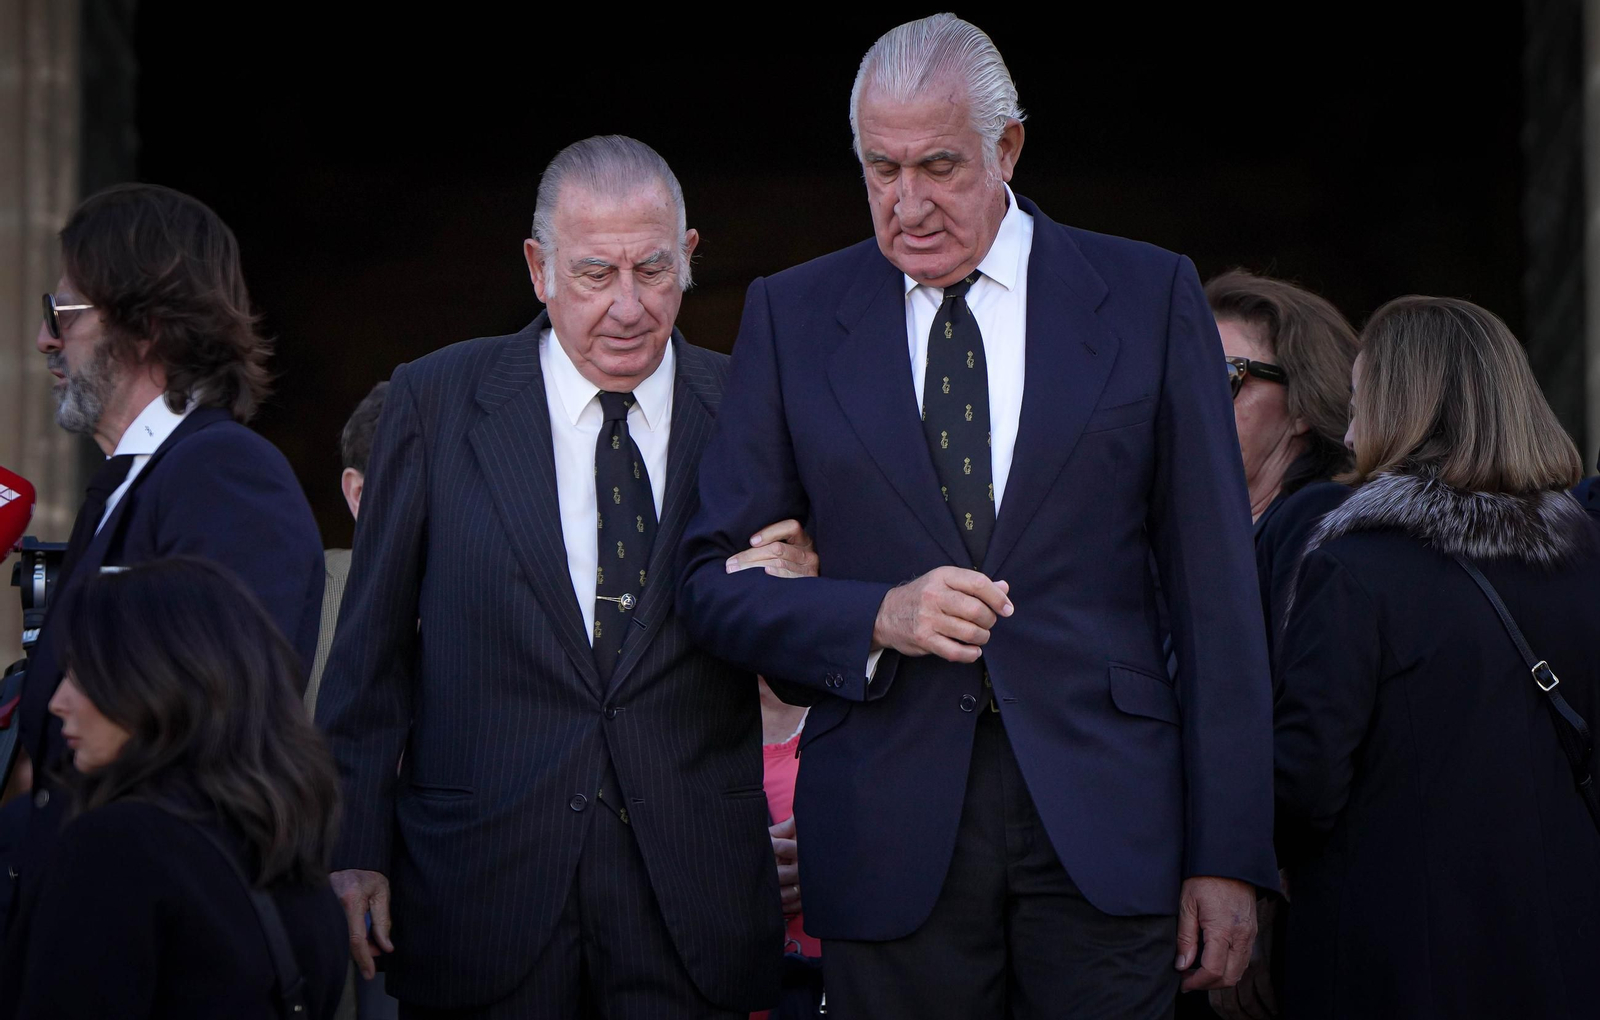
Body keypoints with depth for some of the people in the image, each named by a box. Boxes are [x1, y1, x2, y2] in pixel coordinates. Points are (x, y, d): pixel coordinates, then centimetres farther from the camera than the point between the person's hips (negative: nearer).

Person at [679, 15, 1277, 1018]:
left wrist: (1230, 853, -2)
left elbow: (1216, 594, 3)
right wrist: (878, 618, -13)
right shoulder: (792, 317, 8)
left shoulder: (1150, 297, 5)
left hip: (1101, 822, -1)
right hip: (888, 838, 1)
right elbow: (715, 581, 7)